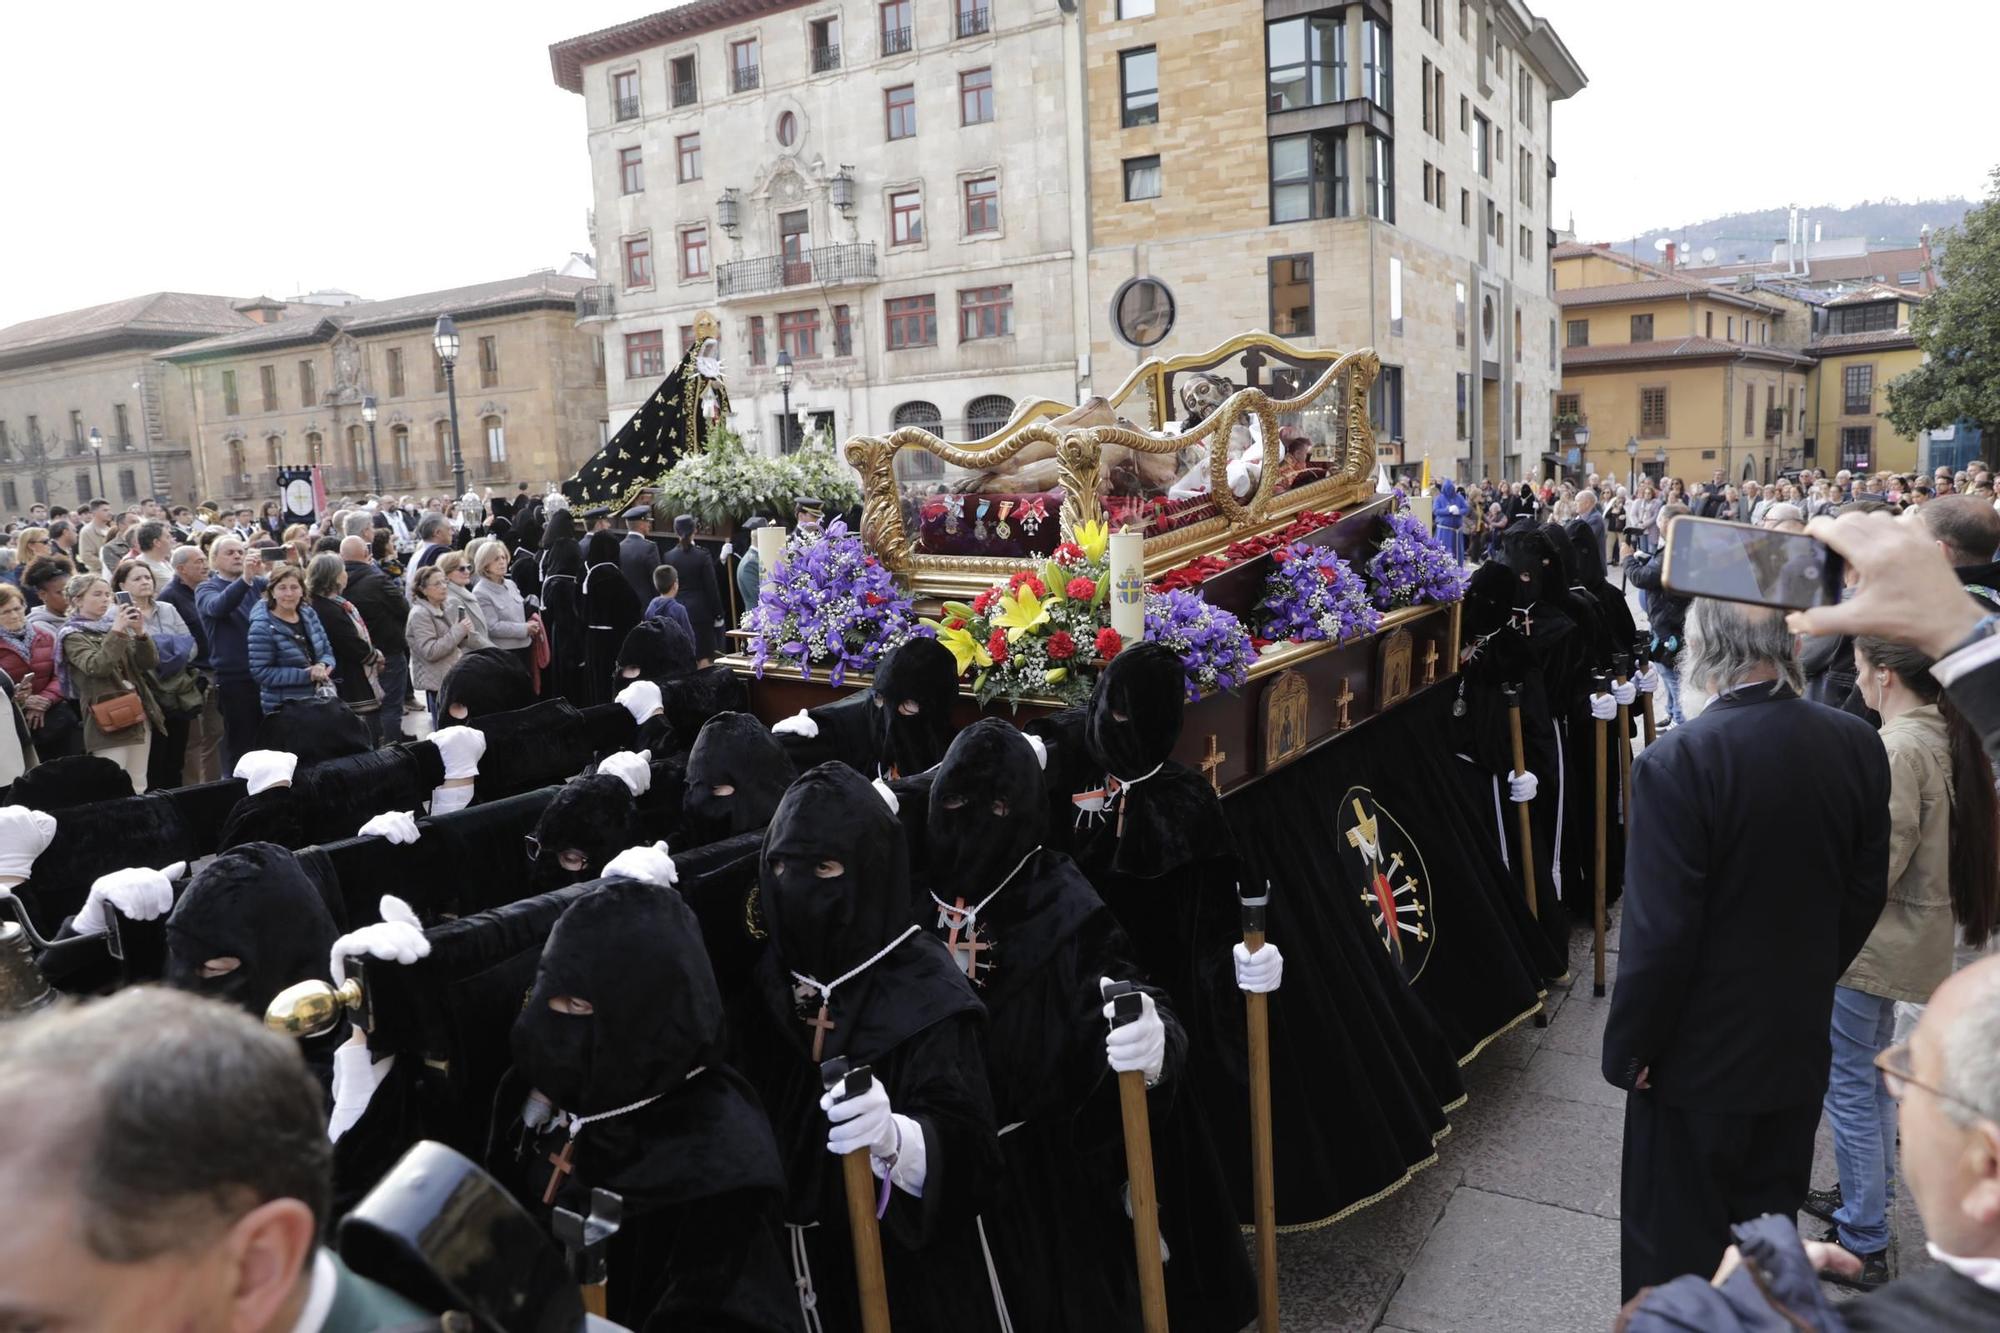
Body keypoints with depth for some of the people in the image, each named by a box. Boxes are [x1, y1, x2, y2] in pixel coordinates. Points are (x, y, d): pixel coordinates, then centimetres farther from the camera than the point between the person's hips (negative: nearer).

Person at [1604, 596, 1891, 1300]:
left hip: (1700, 1056, -5)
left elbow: (1659, 933, -23)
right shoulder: (1857, 745, -7)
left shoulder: (1676, 761, -26)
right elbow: (1864, 896, 4)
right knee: (1770, 1220, 23)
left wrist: (1629, 1049, -9)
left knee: (1677, 1249, 12)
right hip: (1801, 1042, 6)